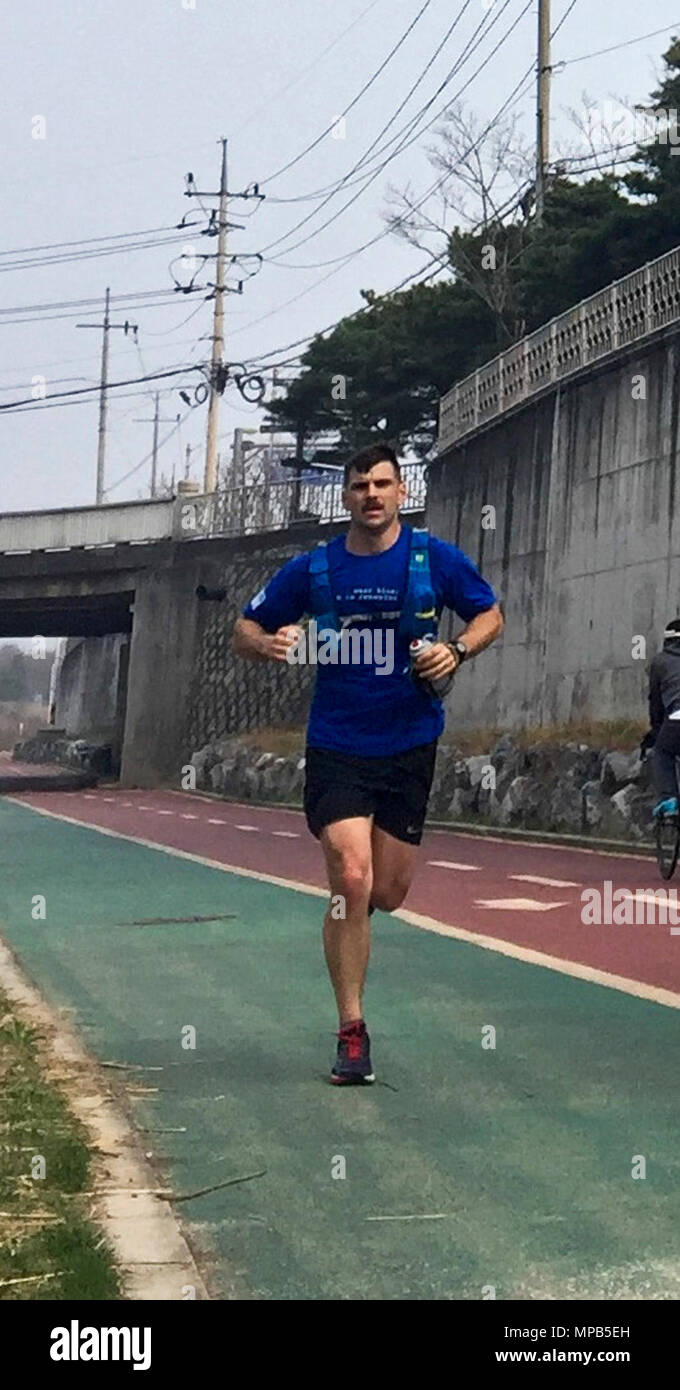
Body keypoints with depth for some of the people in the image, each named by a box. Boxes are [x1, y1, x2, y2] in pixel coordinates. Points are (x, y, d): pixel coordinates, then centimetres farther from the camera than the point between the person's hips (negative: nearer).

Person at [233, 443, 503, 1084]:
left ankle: (346, 918, 45)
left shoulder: (436, 559, -1)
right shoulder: (313, 568, 0)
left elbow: (490, 615, 11)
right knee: (351, 881, -15)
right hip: (336, 748, -1)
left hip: (409, 748, 1)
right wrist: (268, 642, -15)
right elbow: (246, 628, 9)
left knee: (386, 895, 4)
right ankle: (352, 1034, -3)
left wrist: (456, 651, -10)